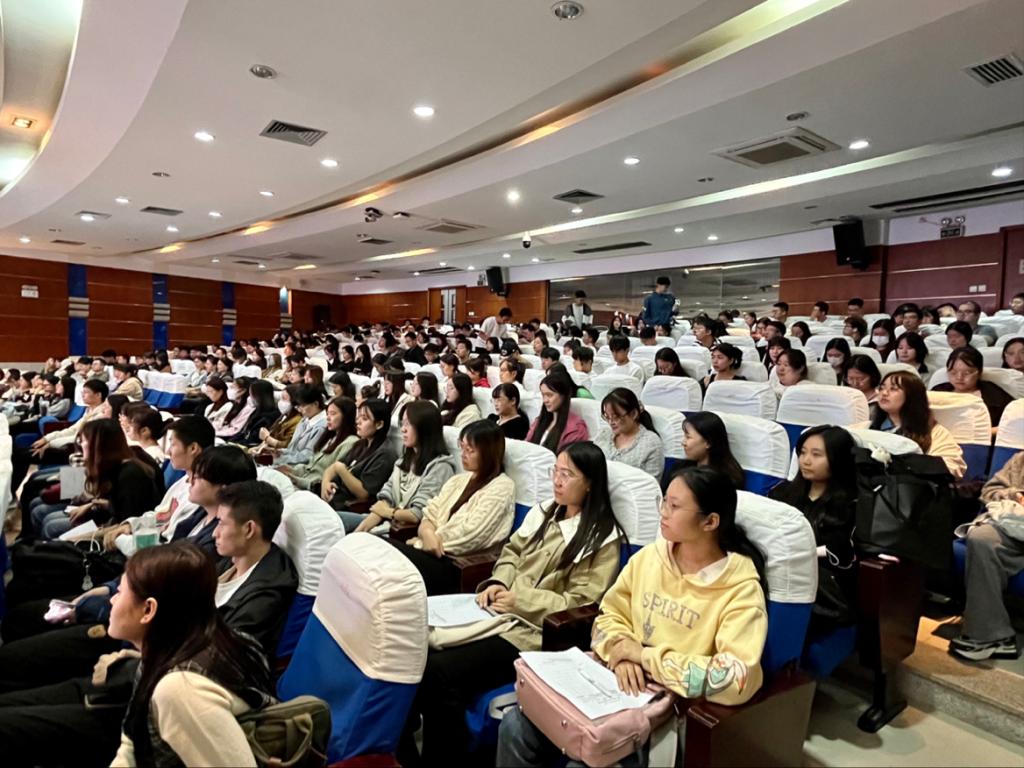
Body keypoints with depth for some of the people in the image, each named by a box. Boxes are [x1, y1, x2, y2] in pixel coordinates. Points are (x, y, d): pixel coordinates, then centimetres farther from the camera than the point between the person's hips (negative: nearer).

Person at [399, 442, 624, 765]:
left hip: (536, 631, -6)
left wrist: (520, 601, -15)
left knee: (439, 671, -24)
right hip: (501, 614, 7)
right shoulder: (543, 512, 14)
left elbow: (579, 603, -11)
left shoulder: (603, 538, -6)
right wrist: (498, 583, -2)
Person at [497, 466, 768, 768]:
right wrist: (621, 654, -14)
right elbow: (610, 616, 8)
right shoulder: (649, 556, 1)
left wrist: (645, 656, -19)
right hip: (619, 683, 5)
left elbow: (737, 680, -23)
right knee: (517, 724, -10)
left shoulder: (741, 589, -14)